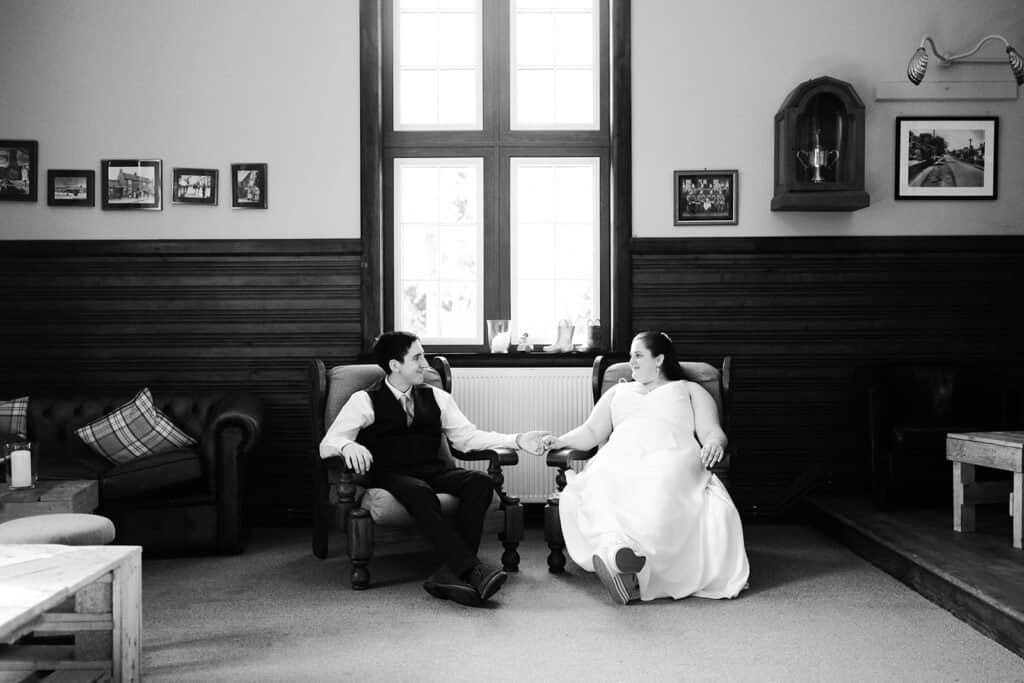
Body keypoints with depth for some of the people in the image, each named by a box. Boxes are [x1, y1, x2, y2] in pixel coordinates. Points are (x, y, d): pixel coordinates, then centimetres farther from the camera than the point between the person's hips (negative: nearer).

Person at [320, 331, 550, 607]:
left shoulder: (436, 397, 16)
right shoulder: (365, 401, 3)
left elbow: (467, 436, 12)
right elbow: (327, 444, -4)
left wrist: (517, 440, 0)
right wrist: (348, 446, -30)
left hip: (432, 470, 4)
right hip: (390, 475, -4)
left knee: (480, 482, -25)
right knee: (419, 493, -37)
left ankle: (450, 572, -34)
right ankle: (472, 569, -41)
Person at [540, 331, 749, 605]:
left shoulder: (690, 390, 29)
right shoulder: (618, 392, 37)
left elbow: (711, 432, 14)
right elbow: (591, 432, 26)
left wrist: (713, 444, -12)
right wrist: (560, 441, 5)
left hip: (672, 458, -2)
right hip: (619, 460, 2)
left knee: (661, 489, -41)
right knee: (599, 489, -37)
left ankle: (615, 558, -53)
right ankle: (617, 547, -58)